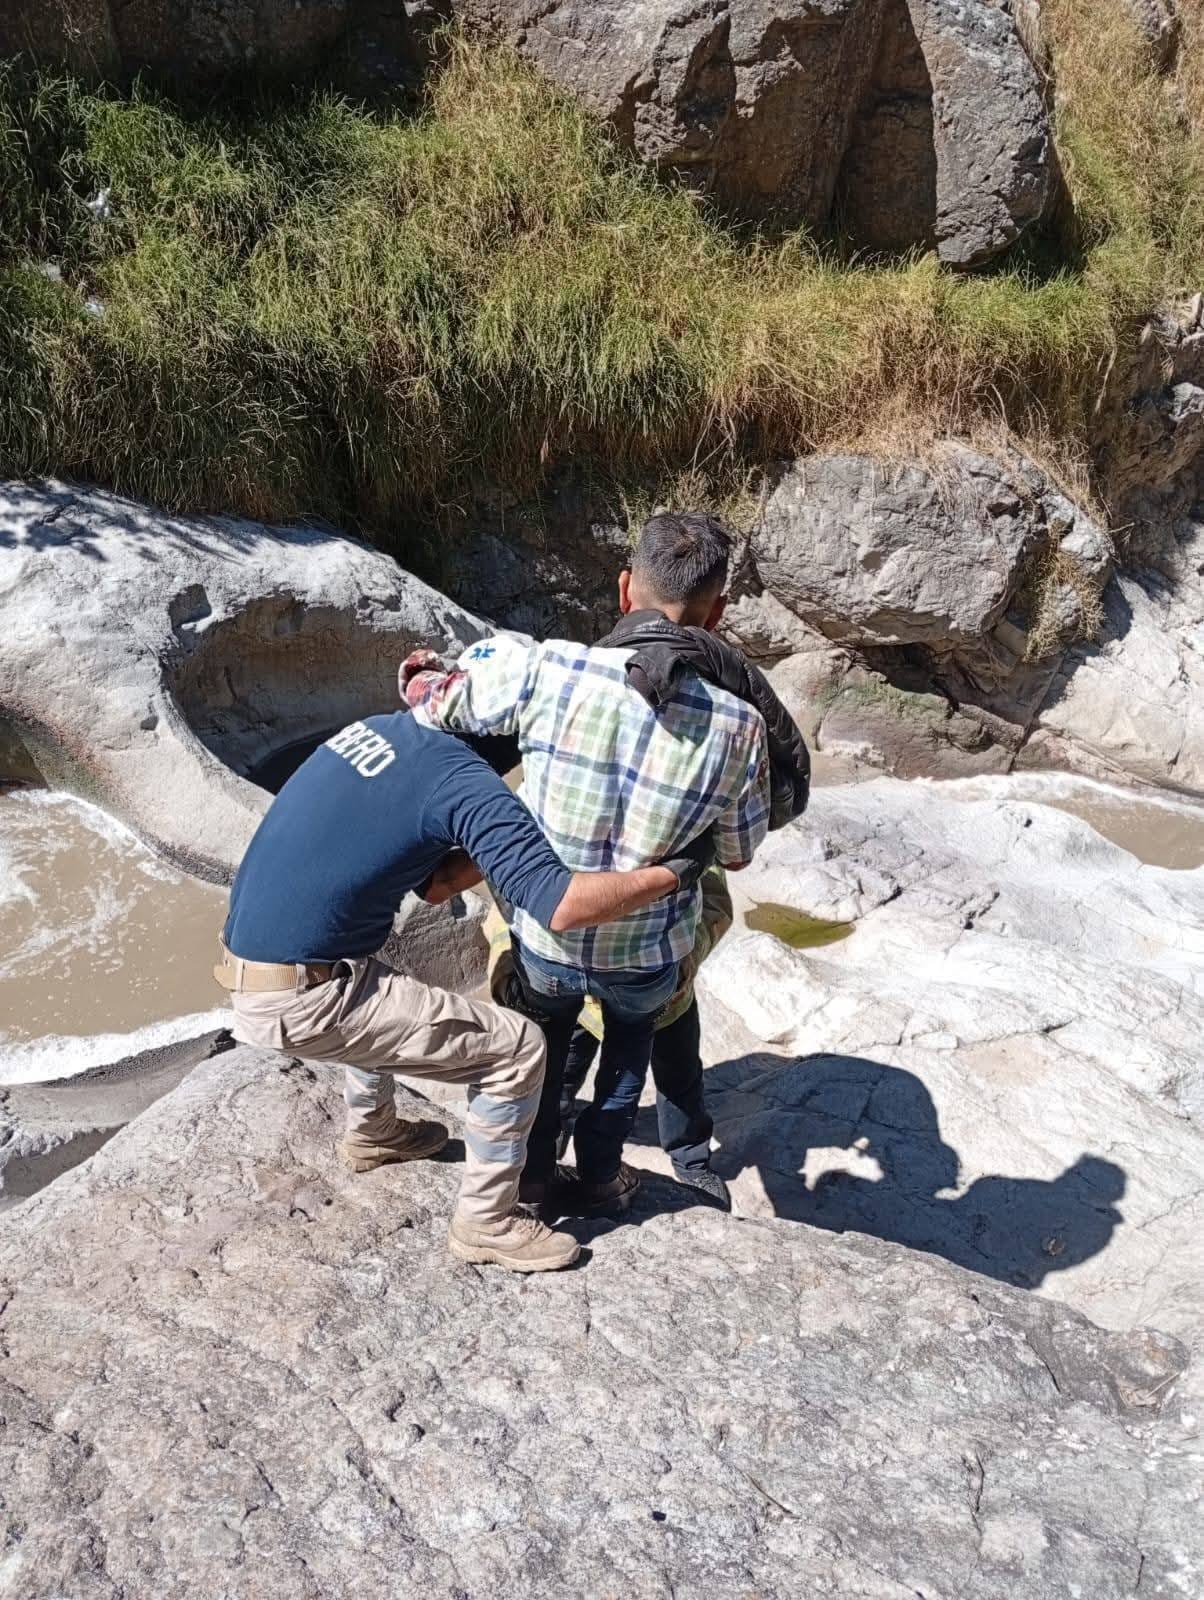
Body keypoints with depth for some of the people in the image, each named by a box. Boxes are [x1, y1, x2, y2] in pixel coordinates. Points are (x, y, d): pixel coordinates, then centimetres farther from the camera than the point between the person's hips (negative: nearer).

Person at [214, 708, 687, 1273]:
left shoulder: (379, 727, 9)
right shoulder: (465, 780, -15)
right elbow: (562, 907, -25)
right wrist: (671, 874, -13)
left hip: (248, 975, 9)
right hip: (299, 1000, -9)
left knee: (386, 993, 37)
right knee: (517, 1050, 0)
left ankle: (373, 1129, 51)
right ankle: (485, 1222, 16)